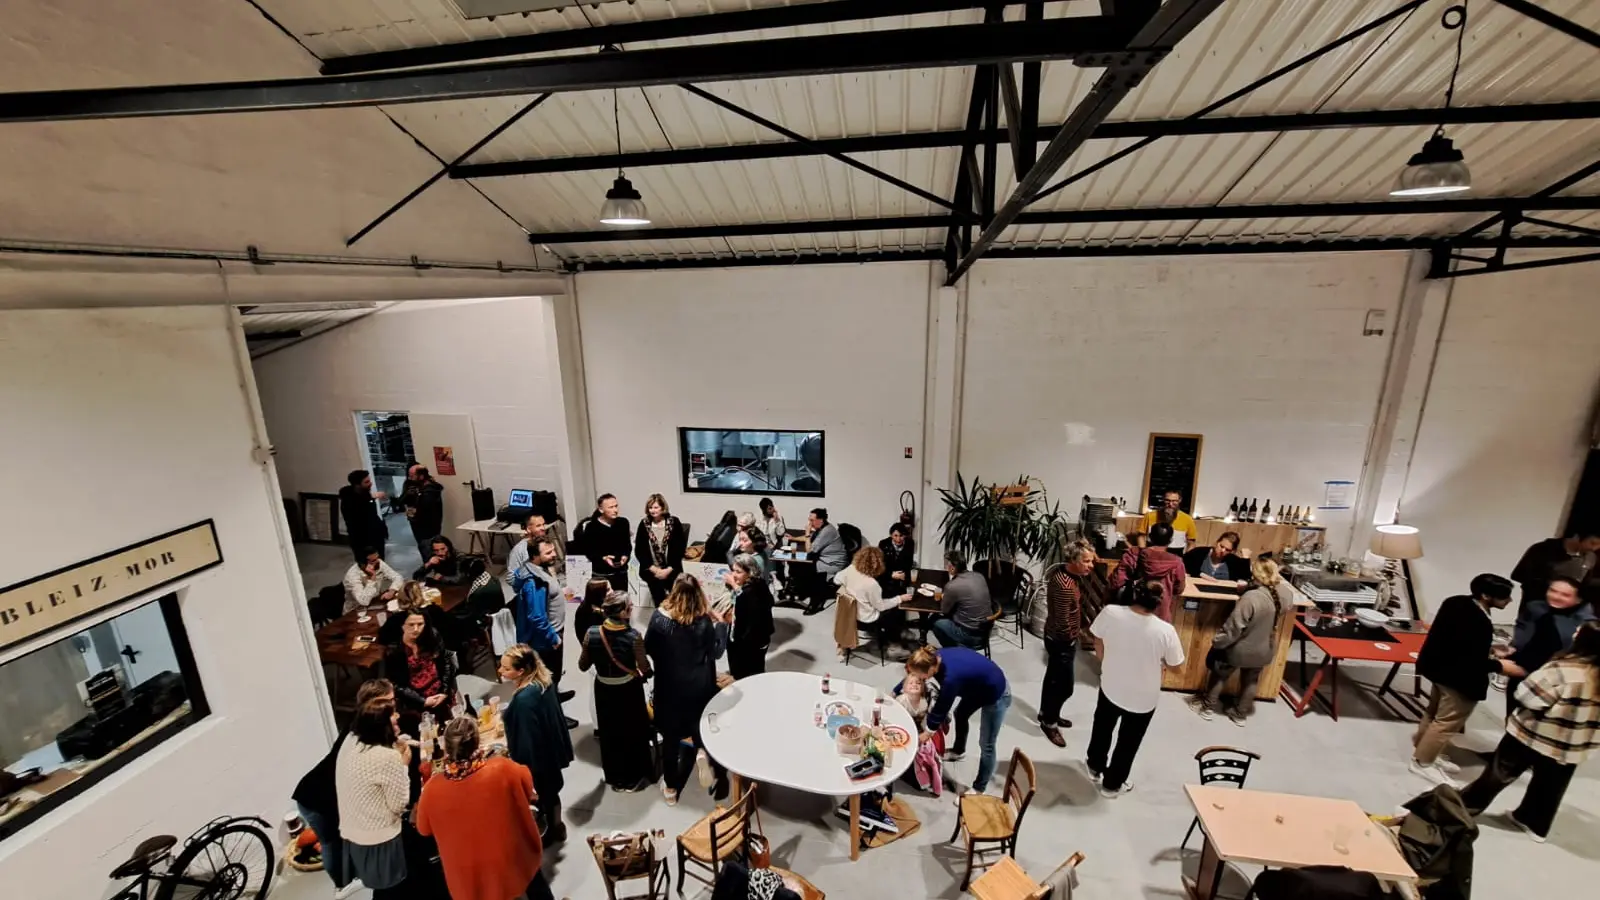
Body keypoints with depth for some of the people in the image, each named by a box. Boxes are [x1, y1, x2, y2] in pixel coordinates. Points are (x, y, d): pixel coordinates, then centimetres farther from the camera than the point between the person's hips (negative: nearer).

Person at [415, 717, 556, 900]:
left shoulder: (432, 789, -25)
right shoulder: (501, 768, -31)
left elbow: (424, 829, -3)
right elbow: (527, 785, -7)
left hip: (470, 876, 1)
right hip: (514, 859, -1)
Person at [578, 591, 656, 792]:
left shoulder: (592, 633, -18)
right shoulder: (633, 636, -27)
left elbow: (583, 666, -5)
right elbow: (645, 669, -17)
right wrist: (647, 674, 5)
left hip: (604, 690, 3)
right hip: (629, 690, -3)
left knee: (609, 733, 24)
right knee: (633, 732, 20)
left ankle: (614, 777, 41)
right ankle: (633, 778, 36)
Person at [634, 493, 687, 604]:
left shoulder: (674, 522, -1)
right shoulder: (644, 524, 3)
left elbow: (680, 548, -2)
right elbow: (639, 551, 2)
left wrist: (669, 569, -10)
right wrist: (654, 569, -7)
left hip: (671, 569, -1)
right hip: (651, 569, 1)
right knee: (655, 582, -18)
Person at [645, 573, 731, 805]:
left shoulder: (659, 617, -19)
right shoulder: (704, 622, -23)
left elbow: (648, 649, -6)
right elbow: (717, 652, -10)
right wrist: (721, 624, -3)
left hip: (668, 686, 0)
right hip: (699, 687, 0)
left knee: (670, 736, 18)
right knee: (702, 733, 23)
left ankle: (671, 787, 33)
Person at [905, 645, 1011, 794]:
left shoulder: (951, 677, -39)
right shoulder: (937, 658, -17)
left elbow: (941, 707, -22)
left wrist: (928, 732, -5)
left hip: (997, 695, -8)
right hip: (978, 687, 8)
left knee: (986, 745, 4)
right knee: (960, 715, 25)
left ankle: (978, 789, 22)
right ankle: (959, 751, 50)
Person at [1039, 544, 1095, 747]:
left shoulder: (1061, 570, -3)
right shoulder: (1065, 587, -34)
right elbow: (1063, 622, -28)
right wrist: (1074, 636, -10)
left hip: (1055, 637, 9)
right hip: (1062, 641, -9)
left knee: (1053, 678, 24)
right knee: (1065, 685, 7)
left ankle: (1047, 713, 42)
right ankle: (1049, 722, 25)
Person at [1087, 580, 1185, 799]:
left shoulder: (1110, 613, -22)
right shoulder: (1165, 631, -27)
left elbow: (1098, 643, -4)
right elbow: (1175, 665, -10)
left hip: (1110, 687, 2)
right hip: (1143, 698, -2)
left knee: (1102, 729, 29)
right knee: (1128, 743, 22)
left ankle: (1095, 767, 50)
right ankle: (1112, 784, 40)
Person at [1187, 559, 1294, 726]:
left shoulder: (1251, 598, -35)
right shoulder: (1286, 594, -14)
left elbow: (1233, 627, -28)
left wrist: (1217, 641, -13)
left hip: (1241, 649, -6)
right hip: (1264, 650, 6)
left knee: (1219, 674, 18)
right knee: (1251, 680, 26)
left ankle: (1208, 707, 33)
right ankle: (1240, 714, 41)